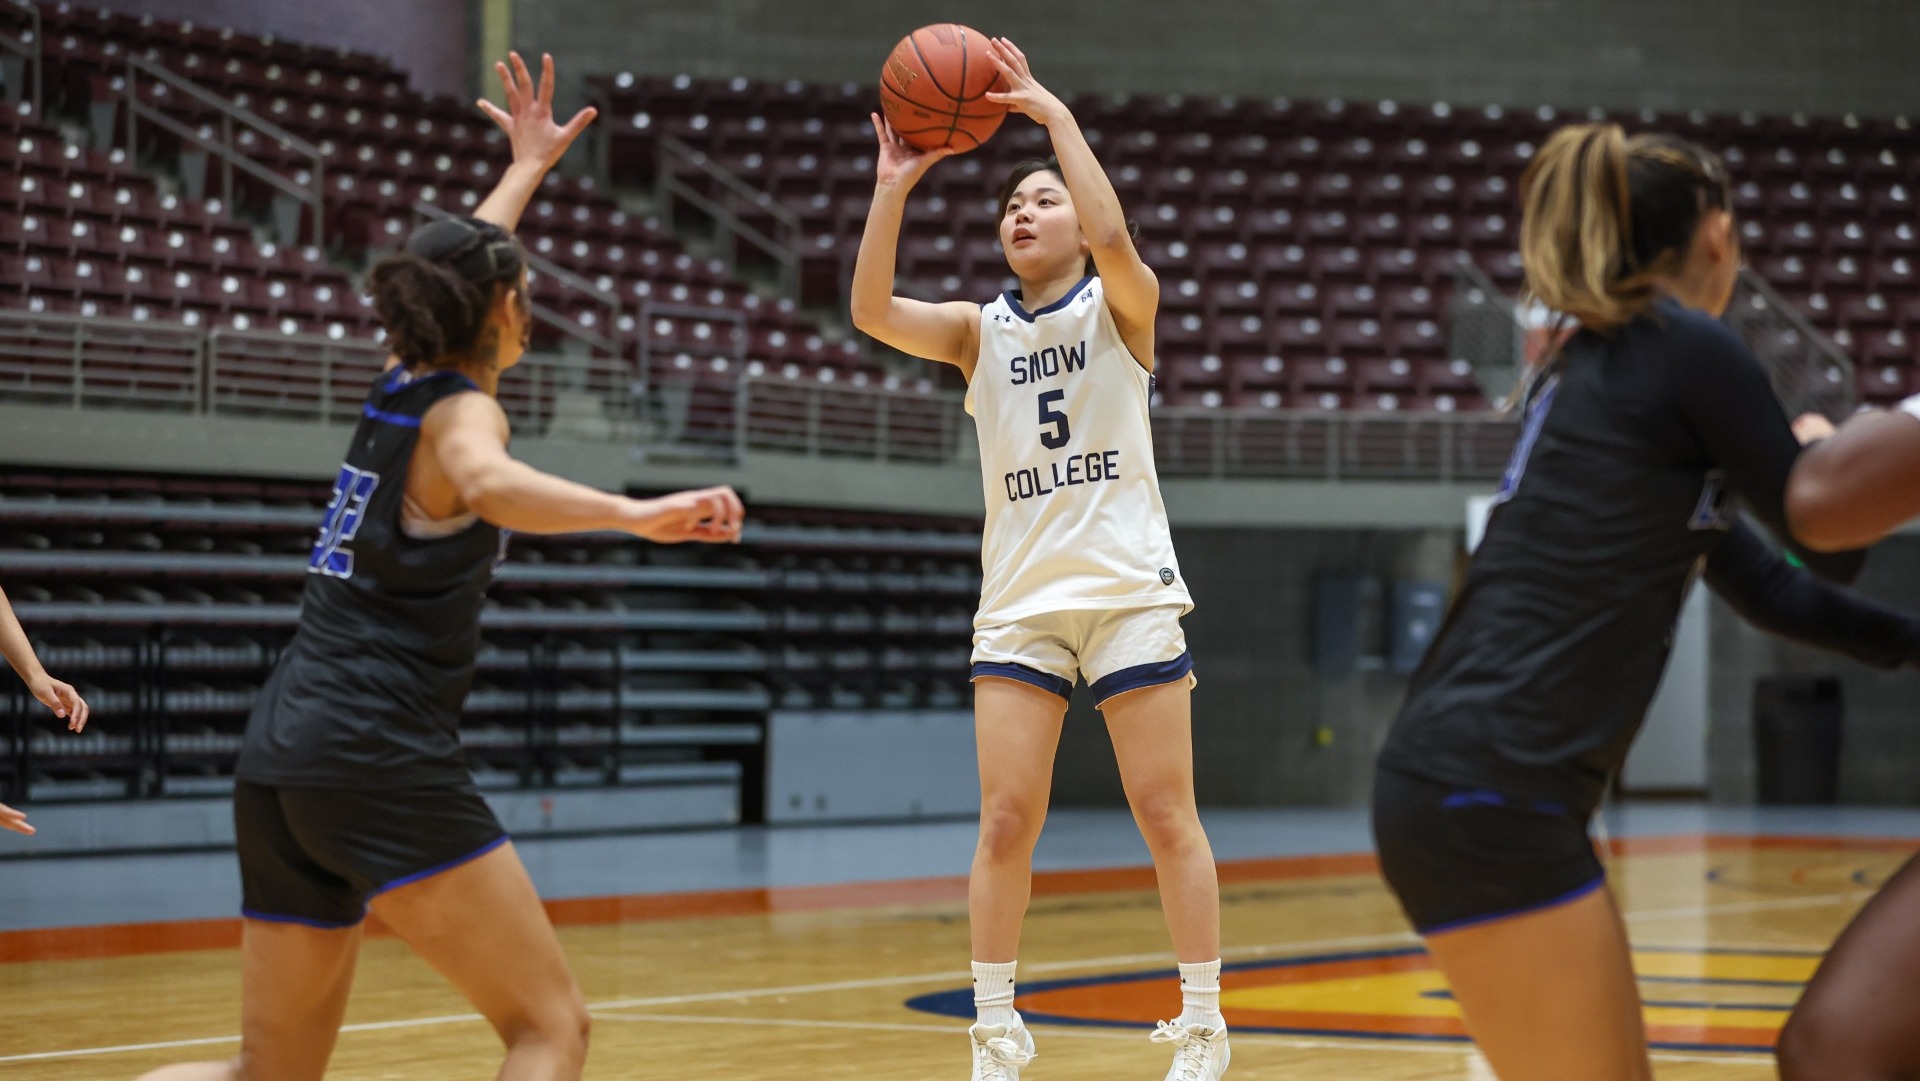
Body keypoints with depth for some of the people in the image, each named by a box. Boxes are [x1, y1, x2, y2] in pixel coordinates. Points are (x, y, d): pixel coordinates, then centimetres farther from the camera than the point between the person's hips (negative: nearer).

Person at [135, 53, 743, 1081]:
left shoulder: (398, 385, 16)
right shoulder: (460, 411, -5)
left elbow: (455, 272, 38)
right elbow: (485, 483, -31)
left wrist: (529, 166, 50)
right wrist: (635, 514, -43)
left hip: (281, 757, 8)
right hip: (381, 760, -8)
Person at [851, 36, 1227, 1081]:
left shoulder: (1120, 309, 2)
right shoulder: (979, 331, 10)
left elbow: (1113, 238, -21)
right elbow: (872, 311, -7)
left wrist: (1056, 117, -18)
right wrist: (892, 189, -13)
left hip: (1127, 591, -3)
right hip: (1019, 602, 3)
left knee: (1168, 817, -2)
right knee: (1005, 822, -3)